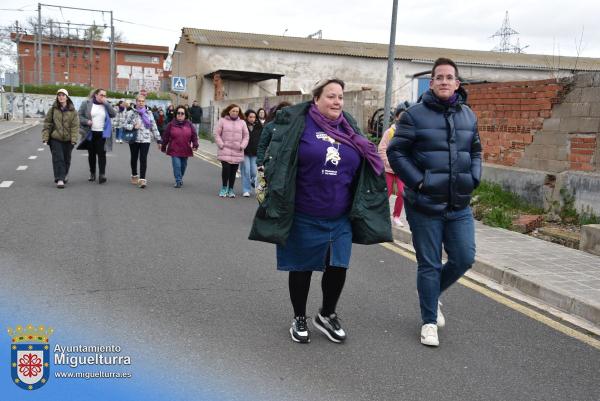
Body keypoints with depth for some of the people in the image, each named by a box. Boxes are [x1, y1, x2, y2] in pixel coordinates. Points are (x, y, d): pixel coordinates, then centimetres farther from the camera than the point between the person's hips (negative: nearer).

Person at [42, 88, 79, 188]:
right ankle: (59, 179, -8)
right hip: (55, 139, -1)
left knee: (66, 158, 13)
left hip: (67, 139, 1)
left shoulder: (72, 111, 0)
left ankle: (65, 174, 37)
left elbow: (75, 125, -4)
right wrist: (45, 137, -3)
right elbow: (47, 124, 3)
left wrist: (74, 138, -12)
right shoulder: (53, 109, 2)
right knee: (58, 158, -9)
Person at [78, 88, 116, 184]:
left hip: (102, 134, 0)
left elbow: (113, 114, -5)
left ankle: (102, 174, -10)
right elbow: (80, 115, 3)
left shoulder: (106, 105, 8)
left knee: (101, 154, -8)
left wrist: (106, 103, -9)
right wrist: (86, 121, -15)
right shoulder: (86, 104, 2)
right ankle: (92, 173, 22)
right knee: (91, 154, 10)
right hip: (90, 133, 0)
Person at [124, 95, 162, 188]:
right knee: (134, 158, 13)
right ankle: (134, 176, 33)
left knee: (143, 159, -10)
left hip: (145, 139, -1)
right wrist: (133, 127, -18)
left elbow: (154, 127, 8)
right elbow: (125, 125, 1)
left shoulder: (149, 113, 6)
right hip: (134, 139, 1)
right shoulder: (132, 113, 1)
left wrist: (158, 140, 5)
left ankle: (142, 179, -11)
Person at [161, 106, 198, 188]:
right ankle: (178, 181, -1)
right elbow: (166, 137, 4)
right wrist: (164, 147, 7)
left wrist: (195, 144, -11)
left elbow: (194, 135, 4)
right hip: (174, 150, -2)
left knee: (183, 166, 14)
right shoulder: (171, 124, -2)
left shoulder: (189, 124, 3)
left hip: (185, 150, 3)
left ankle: (180, 178, 35)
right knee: (177, 165, -11)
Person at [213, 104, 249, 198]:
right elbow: (217, 134, 2)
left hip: (237, 151, 2)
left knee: (233, 171, 4)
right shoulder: (222, 120, 3)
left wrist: (242, 146, -1)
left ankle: (230, 189, 17)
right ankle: (224, 187, 5)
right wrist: (221, 145, -7)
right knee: (226, 167, -14)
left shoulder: (242, 122, 9)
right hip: (225, 150, -2)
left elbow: (246, 136, 11)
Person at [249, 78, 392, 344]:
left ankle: (327, 315, 30)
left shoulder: (348, 128, 9)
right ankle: (299, 319, 30)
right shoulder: (299, 123, -7)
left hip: (340, 218, 4)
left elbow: (363, 171, 18)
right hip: (304, 217, -4)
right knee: (302, 267, 10)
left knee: (338, 267, 4)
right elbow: (277, 161, -4)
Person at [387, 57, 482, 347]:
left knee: (464, 258, 6)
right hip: (425, 205, -5)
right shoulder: (415, 115, -7)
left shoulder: (468, 116, 9)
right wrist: (418, 181, -14)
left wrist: (473, 179, 5)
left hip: (459, 205, 5)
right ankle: (429, 321, 19)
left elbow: (475, 151, 21)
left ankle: (432, 294, 34)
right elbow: (395, 152, -7)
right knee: (429, 265, 3)